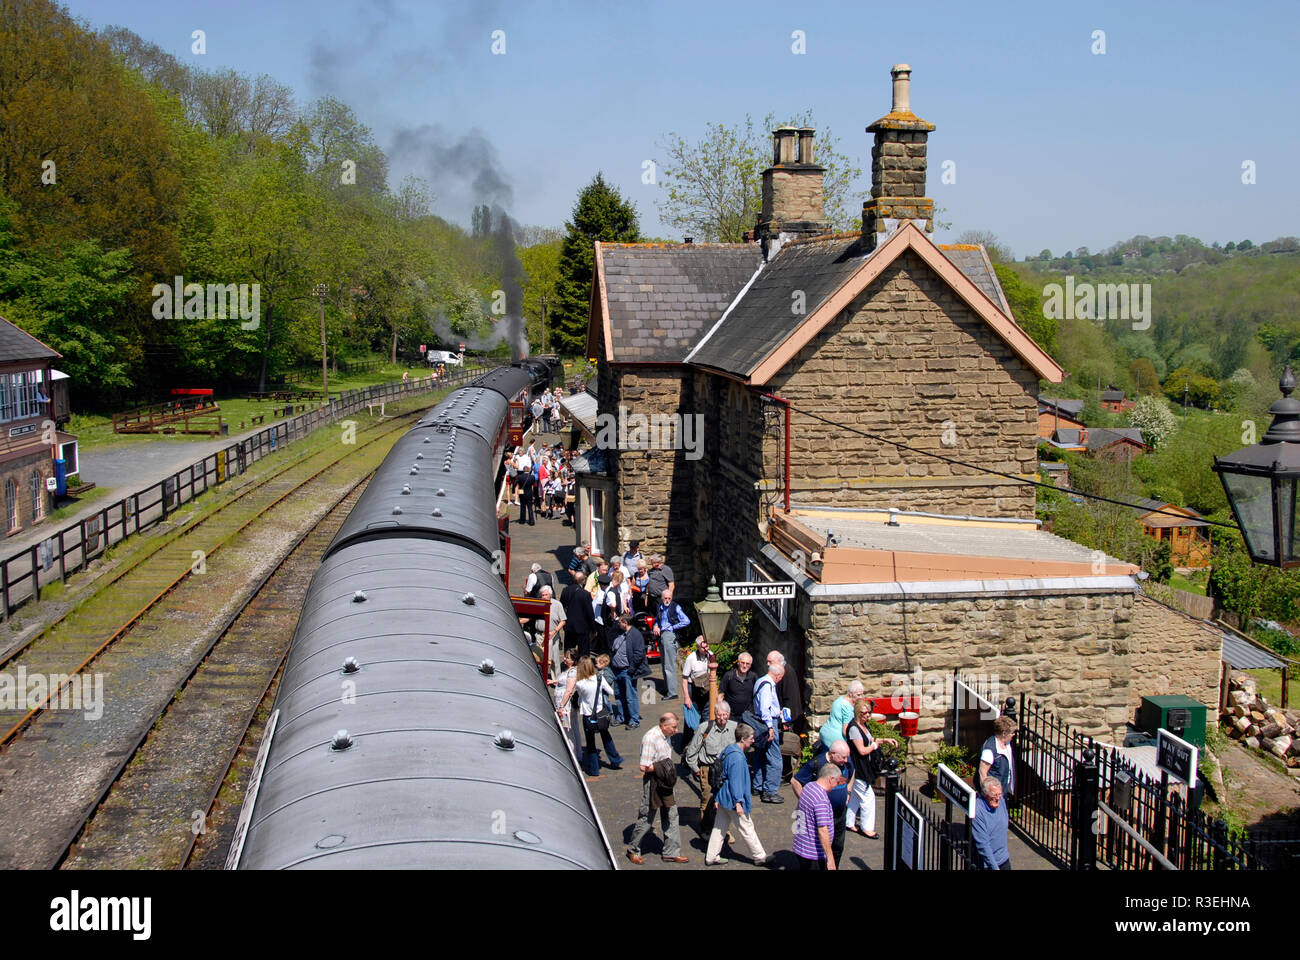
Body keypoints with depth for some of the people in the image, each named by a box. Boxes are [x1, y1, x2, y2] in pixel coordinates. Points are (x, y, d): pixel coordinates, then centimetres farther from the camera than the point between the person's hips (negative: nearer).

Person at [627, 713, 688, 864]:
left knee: (671, 816, 11)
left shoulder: (664, 736, 6)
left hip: (664, 783, 9)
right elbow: (644, 767, -24)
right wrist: (662, 767, -16)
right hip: (652, 784, -9)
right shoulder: (650, 738, -23)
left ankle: (671, 853, 20)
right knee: (646, 819, 4)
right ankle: (633, 850, 23)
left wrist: (669, 769, 6)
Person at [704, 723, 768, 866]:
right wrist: (738, 802, -22)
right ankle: (759, 857, 16)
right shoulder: (737, 757, -23)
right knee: (747, 828, 4)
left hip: (723, 797, 9)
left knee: (720, 827, 15)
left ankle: (711, 857, 20)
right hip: (732, 799, -9)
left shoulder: (728, 750, 8)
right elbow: (736, 781, -25)